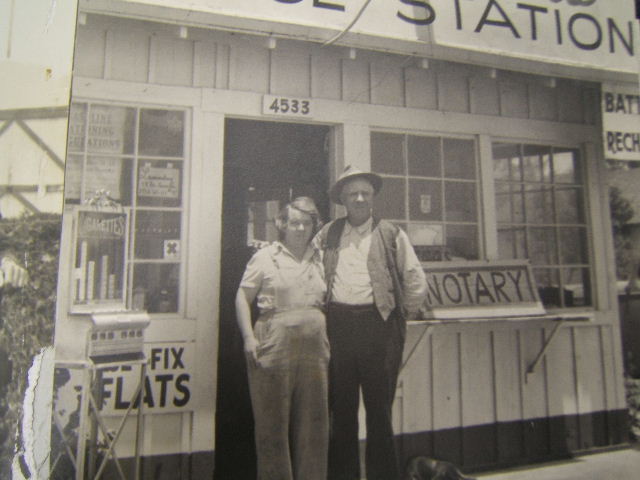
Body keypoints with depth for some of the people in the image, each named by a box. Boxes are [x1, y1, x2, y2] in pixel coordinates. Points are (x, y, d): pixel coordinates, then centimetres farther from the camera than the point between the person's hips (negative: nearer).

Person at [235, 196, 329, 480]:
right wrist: (249, 337, -9)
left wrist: (329, 336, 11)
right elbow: (243, 298, 0)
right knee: (273, 419, 6)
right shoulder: (265, 257, 1)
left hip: (314, 345, 4)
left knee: (313, 419, 10)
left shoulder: (320, 259, 13)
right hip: (275, 344, -4)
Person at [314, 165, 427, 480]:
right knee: (341, 408, 11)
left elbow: (417, 283, 5)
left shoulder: (391, 235, 3)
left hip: (378, 327, -2)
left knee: (379, 409, 7)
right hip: (337, 326, 2)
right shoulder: (328, 235, 9)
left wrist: (400, 315, 8)